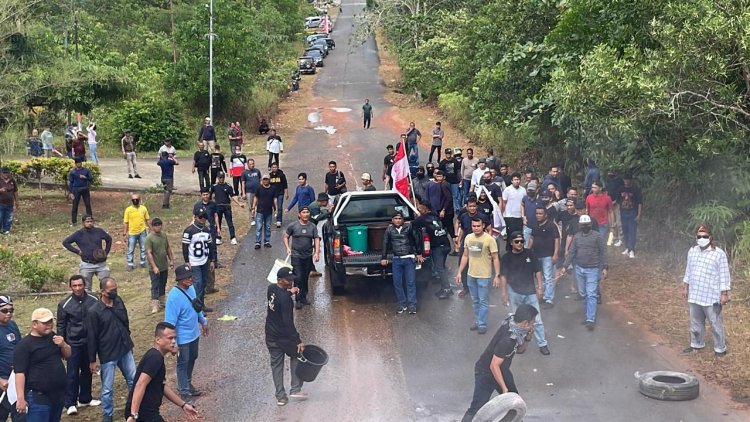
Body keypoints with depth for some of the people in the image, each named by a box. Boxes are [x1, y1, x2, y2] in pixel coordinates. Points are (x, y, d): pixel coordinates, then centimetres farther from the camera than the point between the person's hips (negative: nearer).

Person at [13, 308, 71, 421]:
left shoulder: (53, 337, 10)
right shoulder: (24, 345, -13)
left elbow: (67, 355, 18)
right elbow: (20, 373, -18)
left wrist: (63, 345, -5)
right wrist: (20, 398, -23)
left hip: (58, 394, 8)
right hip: (38, 398, -8)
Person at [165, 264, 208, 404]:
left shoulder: (191, 288, -4)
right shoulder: (174, 296, -29)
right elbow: (170, 322, -27)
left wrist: (203, 321, 24)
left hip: (194, 334, 8)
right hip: (182, 338, -8)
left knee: (192, 359, 23)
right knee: (183, 363, 7)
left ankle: (188, 384, 42)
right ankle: (184, 393, 21)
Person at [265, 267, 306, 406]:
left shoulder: (271, 289, -3)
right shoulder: (285, 299, -27)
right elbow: (288, 322, -26)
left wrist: (289, 292, 10)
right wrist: (298, 340, -22)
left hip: (271, 336, 7)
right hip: (284, 336, -7)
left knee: (276, 364, 13)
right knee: (296, 356, 17)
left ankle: (280, 397, 16)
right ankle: (295, 389, 16)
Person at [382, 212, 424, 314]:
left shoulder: (409, 227, 0)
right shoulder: (389, 230, 5)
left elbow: (417, 239, 8)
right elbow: (385, 244, 12)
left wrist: (419, 254, 11)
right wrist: (384, 258, 11)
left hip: (409, 259, -2)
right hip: (396, 260, 2)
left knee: (411, 282, -4)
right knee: (397, 283, 1)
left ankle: (412, 305, 0)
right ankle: (401, 305, 11)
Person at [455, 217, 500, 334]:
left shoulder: (489, 239, -14)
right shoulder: (468, 238, 3)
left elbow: (495, 259, -11)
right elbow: (465, 256, 12)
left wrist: (497, 275, -16)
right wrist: (459, 272, 10)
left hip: (484, 276, -5)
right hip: (471, 275, 5)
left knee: (483, 301, 2)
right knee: (475, 301, 16)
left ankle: (482, 324, 9)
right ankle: (477, 322, 27)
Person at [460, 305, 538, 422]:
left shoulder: (513, 323, -11)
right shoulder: (507, 340, -36)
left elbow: (519, 350, 5)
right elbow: (494, 366, -29)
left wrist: (527, 339, -16)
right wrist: (504, 388, -22)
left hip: (501, 369, 9)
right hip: (486, 372, -9)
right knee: (477, 408, -7)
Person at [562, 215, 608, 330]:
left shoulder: (596, 236, -7)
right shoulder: (577, 237, 4)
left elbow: (603, 252, -5)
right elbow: (571, 252, 6)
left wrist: (605, 267, -10)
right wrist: (565, 266, 0)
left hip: (592, 270, -5)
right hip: (579, 269, 5)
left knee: (591, 295, -9)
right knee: (583, 294, 12)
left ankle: (590, 319, -10)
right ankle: (590, 314, 28)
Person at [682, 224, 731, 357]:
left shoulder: (719, 254, -14)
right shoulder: (692, 251, 4)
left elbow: (724, 275, -11)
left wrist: (724, 294, -13)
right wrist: (685, 287, 16)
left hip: (711, 297, -6)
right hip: (694, 295, 6)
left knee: (716, 324, 4)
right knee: (695, 322, 19)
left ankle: (720, 349, 18)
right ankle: (697, 344, 36)